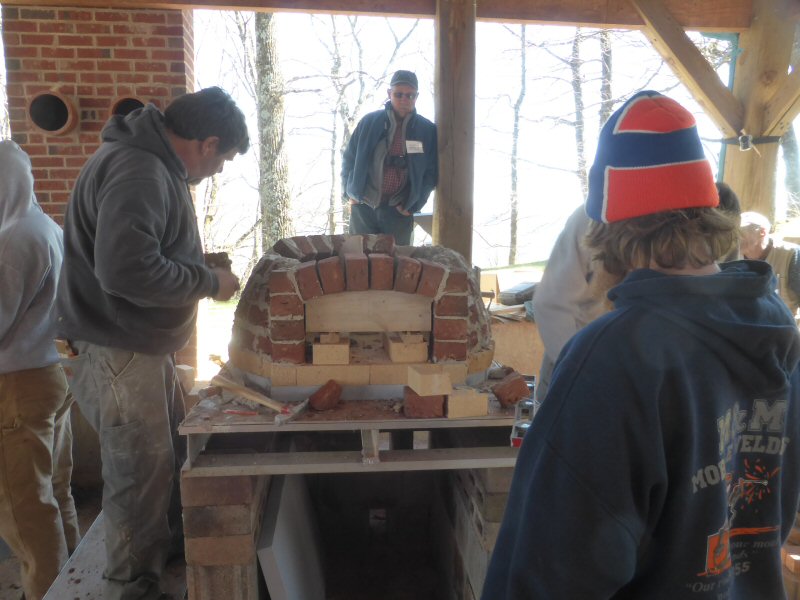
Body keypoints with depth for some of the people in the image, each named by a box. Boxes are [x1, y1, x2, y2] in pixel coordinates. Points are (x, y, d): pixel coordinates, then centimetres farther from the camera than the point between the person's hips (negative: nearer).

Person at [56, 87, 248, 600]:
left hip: (143, 344, 10)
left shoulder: (156, 166, 11)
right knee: (143, 472, 2)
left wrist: (203, 269, 10)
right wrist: (209, 282, -22)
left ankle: (171, 553, 43)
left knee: (172, 452, 22)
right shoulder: (137, 172, -22)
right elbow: (126, 269, -33)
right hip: (116, 350, -10)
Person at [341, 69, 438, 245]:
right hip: (363, 206, 1)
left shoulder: (427, 131, 0)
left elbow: (431, 172, 5)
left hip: (399, 211, 0)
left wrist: (413, 205, -2)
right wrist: (351, 194, 4)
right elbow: (349, 158, 10)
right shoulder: (369, 122, 1)